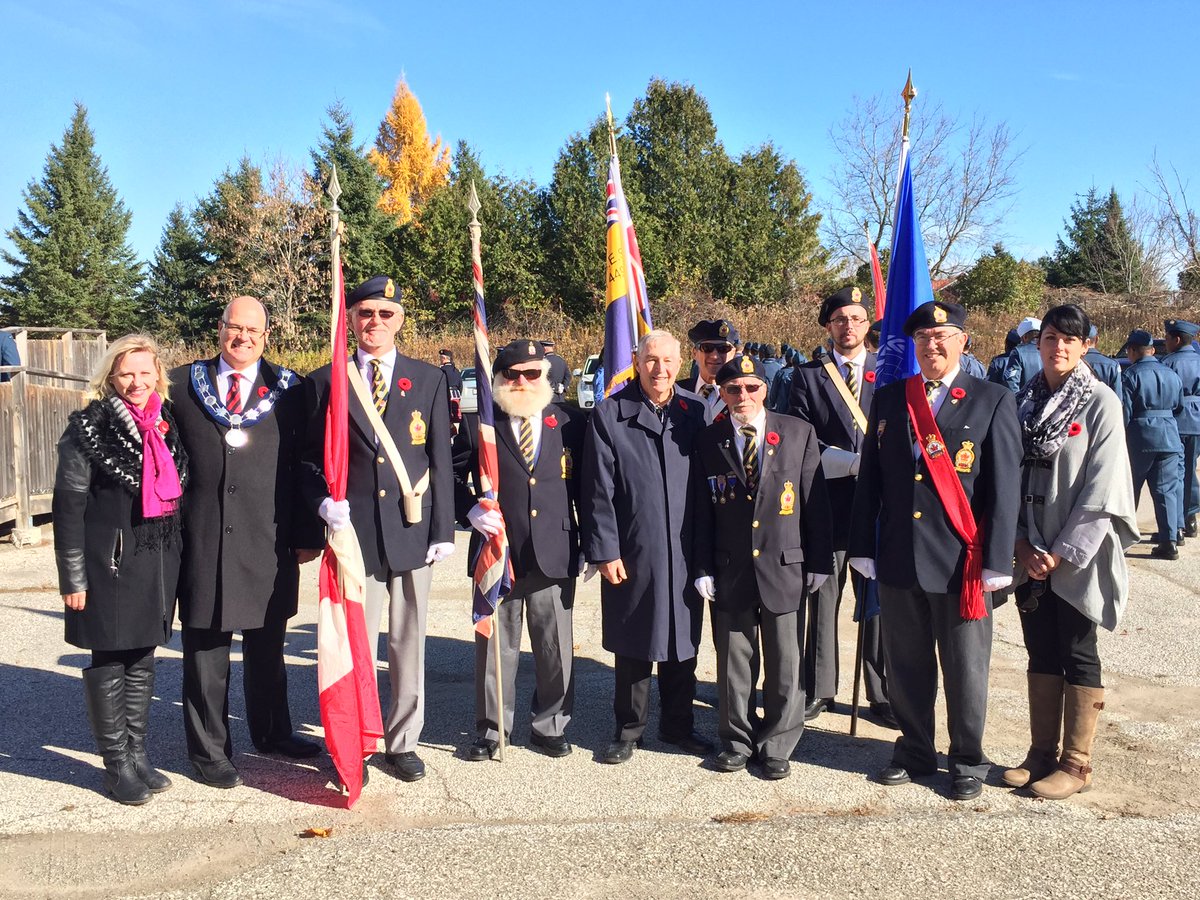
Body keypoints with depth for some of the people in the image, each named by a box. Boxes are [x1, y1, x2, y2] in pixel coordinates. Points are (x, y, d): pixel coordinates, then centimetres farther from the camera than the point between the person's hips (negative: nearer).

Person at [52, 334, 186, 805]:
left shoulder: (168, 426, 8)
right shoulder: (89, 429, -7)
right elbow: (68, 507, -8)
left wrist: (176, 562, 10)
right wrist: (73, 577, -11)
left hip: (157, 563, 5)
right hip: (110, 563, -5)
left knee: (142, 660, 13)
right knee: (109, 664, 4)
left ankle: (137, 753, 25)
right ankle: (117, 765, 16)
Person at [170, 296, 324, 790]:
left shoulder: (288, 389, 4)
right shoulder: (182, 383, 6)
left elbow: (305, 466, 3)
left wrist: (306, 534, 0)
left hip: (269, 541, 1)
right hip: (202, 540, 0)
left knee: (267, 648, 15)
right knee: (205, 652, 7)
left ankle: (271, 732, 35)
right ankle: (208, 750, 23)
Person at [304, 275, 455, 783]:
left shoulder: (429, 380, 7)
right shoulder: (326, 382, 7)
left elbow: (441, 460, 5)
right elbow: (311, 459, 10)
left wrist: (443, 530, 1)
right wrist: (324, 502, -10)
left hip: (412, 532, 1)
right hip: (353, 532, -1)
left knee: (408, 645, 9)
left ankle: (403, 742, 24)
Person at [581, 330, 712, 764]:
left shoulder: (695, 413, 3)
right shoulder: (609, 415, -4)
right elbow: (598, 491, -5)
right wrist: (605, 550, -9)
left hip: (685, 553, 2)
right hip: (632, 553, -2)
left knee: (683, 642, 13)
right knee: (633, 646, 10)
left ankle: (678, 724, 31)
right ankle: (629, 729, 26)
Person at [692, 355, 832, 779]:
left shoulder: (799, 433, 1)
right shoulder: (708, 442, 4)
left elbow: (815, 501, 1)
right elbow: (701, 512, 4)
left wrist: (819, 562, -1)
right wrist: (702, 568, 0)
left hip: (785, 567, -1)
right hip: (730, 570, 1)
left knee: (785, 663, 7)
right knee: (734, 660, 10)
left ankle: (777, 745, 22)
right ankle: (737, 740, 27)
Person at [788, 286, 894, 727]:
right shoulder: (808, 376, 6)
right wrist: (854, 462, -12)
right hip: (828, 502, 0)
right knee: (822, 598, 8)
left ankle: (882, 694, 17)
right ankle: (819, 690, 19)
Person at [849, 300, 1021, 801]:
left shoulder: (993, 402, -2)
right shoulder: (888, 400, 8)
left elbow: (1004, 488, -6)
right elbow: (869, 481, 8)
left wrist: (996, 563, -10)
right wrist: (863, 548, 4)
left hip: (961, 563, -3)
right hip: (898, 561, 3)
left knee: (965, 669, 9)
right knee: (906, 666, 13)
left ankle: (967, 762, 27)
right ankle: (915, 752, 31)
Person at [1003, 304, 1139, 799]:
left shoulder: (1101, 402, -7)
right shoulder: (1023, 401, 6)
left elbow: (1102, 487, -12)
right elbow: (1010, 476, 6)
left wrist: (1062, 552, -13)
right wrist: (1023, 545, -4)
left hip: (1078, 553, -4)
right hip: (1032, 553, 4)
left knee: (1078, 656, 4)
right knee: (1041, 654, 12)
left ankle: (1076, 763, 15)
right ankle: (1041, 752, 23)